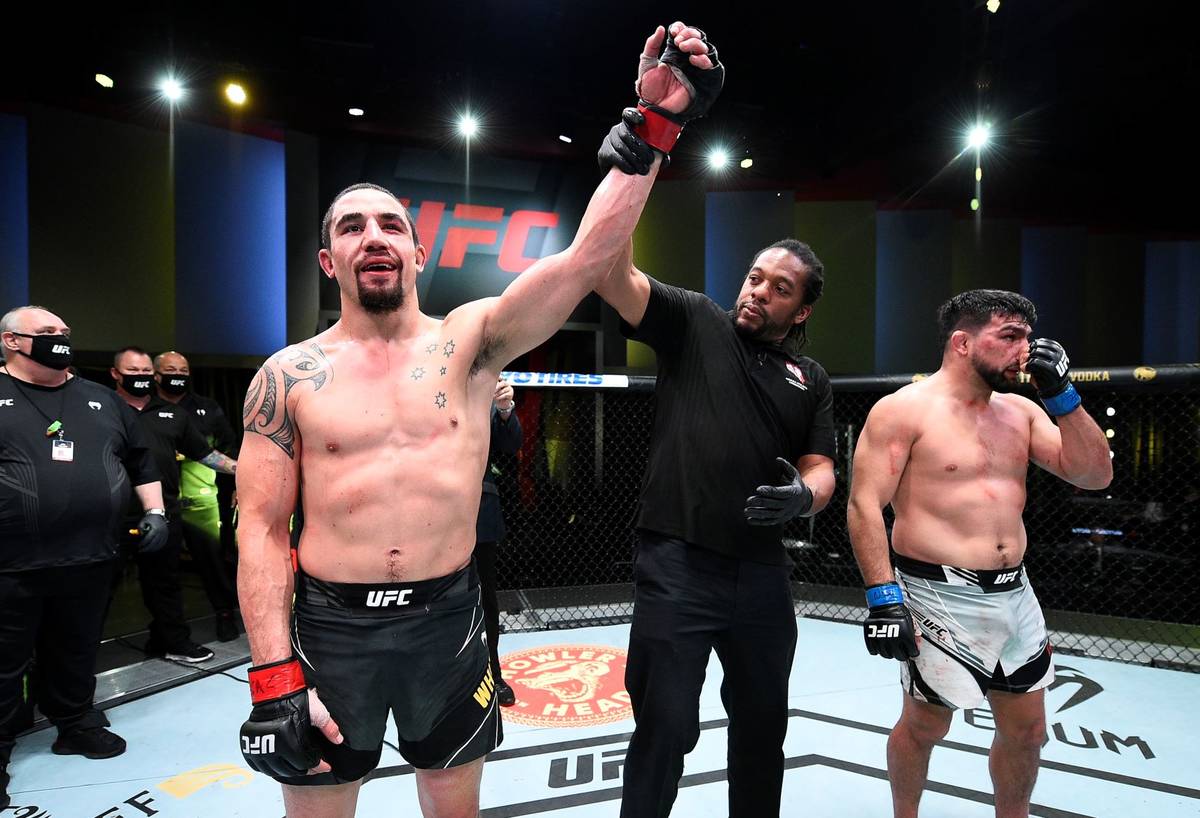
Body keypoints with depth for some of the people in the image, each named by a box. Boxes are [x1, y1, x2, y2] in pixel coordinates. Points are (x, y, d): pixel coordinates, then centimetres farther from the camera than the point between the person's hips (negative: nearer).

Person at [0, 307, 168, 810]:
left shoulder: (101, 400, 12)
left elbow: (140, 459, 19)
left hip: (89, 560, 4)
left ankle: (76, 725, 34)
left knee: (77, 654, 17)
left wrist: (154, 511, 11)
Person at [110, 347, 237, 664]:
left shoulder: (173, 414, 15)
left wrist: (241, 469, 7)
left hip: (164, 514, 4)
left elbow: (204, 453, 17)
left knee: (164, 581, 14)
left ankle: (173, 642, 25)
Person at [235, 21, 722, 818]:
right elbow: (261, 529, -4)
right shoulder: (288, 376, -3)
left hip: (448, 617, 1)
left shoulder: (470, 341, -3)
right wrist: (275, 677, -10)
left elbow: (588, 255, -14)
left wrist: (655, 124, -20)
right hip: (330, 624, 0)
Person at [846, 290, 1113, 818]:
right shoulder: (904, 410, -11)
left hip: (1015, 596, 7)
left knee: (1026, 731, 17)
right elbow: (864, 506, -15)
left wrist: (1061, 394, -2)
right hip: (940, 599, -6)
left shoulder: (1021, 412, 10)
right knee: (925, 725, 9)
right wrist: (883, 598, -21)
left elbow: (1095, 475, 7)